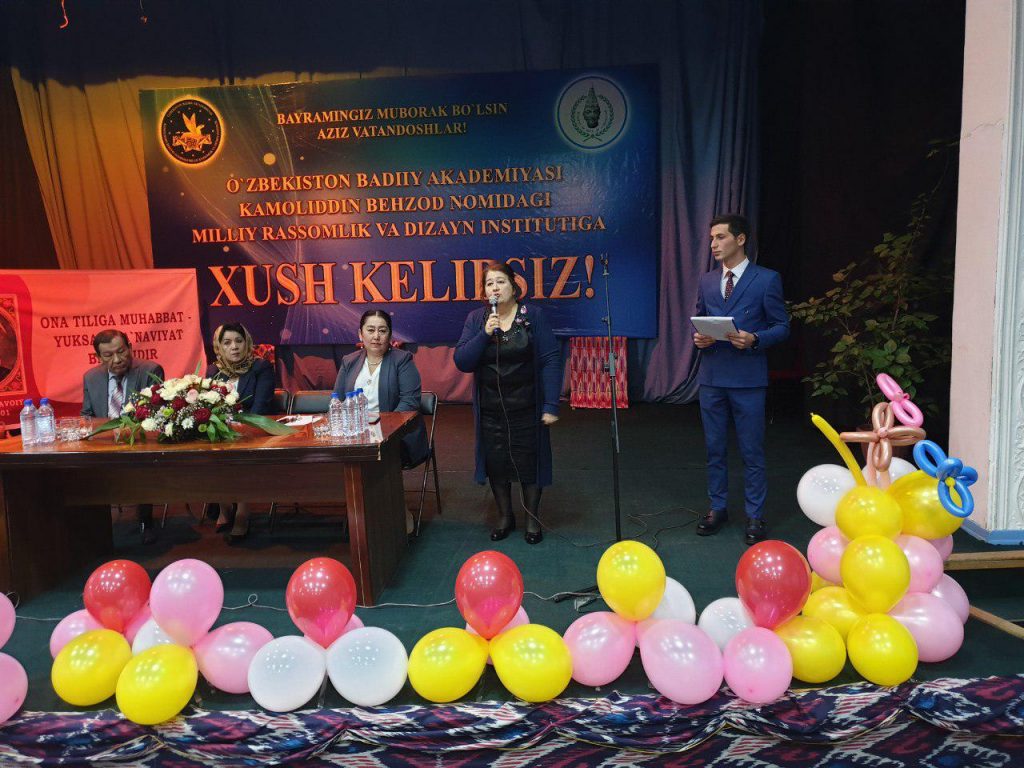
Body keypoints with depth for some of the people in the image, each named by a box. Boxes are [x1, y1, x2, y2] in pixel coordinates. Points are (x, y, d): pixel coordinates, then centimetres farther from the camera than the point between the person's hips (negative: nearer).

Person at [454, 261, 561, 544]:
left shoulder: (532, 315, -6)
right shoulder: (476, 319, 1)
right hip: (490, 411, 2)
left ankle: (533, 519, 26)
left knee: (529, 463, 6)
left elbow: (550, 360, -9)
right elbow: (461, 362, -6)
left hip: (526, 408, -2)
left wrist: (551, 405, -15)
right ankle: (505, 518, 29)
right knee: (496, 465, 9)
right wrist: (485, 333, -20)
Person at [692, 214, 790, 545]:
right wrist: (698, 337, -5)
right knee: (714, 449, 12)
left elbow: (782, 326, -2)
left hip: (748, 378, -4)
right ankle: (717, 508, 26)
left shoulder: (767, 279, -3)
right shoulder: (706, 281, 11)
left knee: (752, 452, 3)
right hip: (712, 377, 5)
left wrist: (754, 339, -20)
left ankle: (755, 516, 15)